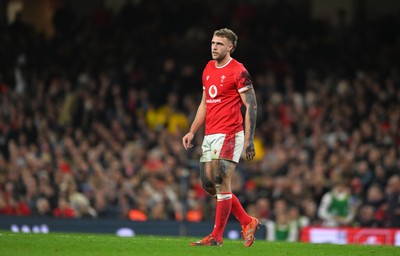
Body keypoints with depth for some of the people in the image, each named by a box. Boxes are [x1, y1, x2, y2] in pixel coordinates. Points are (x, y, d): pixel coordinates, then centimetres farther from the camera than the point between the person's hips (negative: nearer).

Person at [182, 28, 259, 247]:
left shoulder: (238, 71, -9)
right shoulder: (208, 69, 15)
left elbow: (251, 106, -10)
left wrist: (249, 139, -16)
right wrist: (192, 132, 17)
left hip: (229, 135, -8)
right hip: (209, 136, 8)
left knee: (221, 183, -10)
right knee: (208, 184, 6)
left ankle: (216, 236, -4)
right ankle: (247, 222, 18)